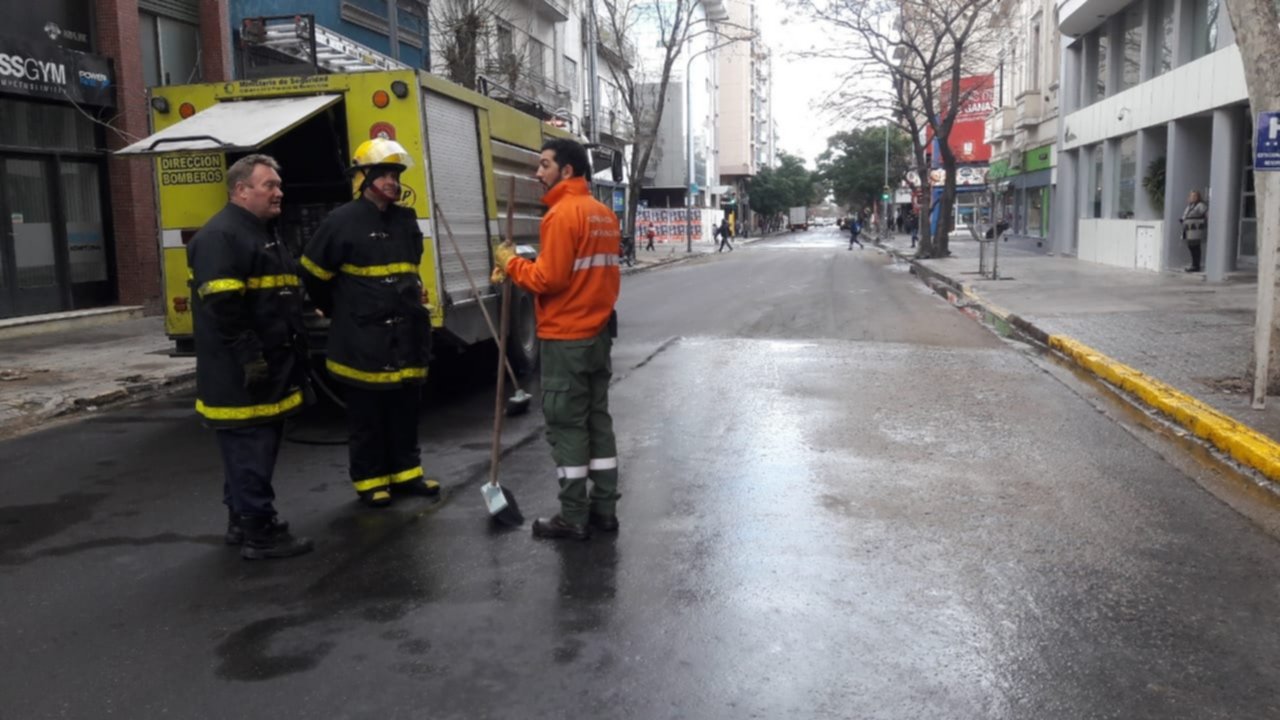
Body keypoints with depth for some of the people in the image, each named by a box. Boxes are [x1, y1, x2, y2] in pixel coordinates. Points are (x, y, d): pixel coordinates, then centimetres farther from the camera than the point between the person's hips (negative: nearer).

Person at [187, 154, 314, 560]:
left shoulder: (262, 235, 19)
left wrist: (294, 364, 25)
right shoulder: (220, 237, -15)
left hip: (269, 373, 10)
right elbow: (222, 307, -23)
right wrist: (248, 356, -24)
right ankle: (260, 533, 3)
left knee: (255, 451, 17)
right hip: (240, 377, -10)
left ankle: (242, 522, 28)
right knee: (250, 454, -4)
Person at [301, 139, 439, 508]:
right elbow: (313, 274, -4)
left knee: (406, 409, 13)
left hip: (405, 336, 6)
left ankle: (406, 472, 25)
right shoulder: (342, 221, -10)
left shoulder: (406, 220, 10)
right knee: (367, 415, 4)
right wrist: (340, 313, 5)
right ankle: (370, 480, 15)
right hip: (363, 340, -6)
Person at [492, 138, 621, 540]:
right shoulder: (605, 215, 12)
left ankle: (574, 518, 5)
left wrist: (511, 264, -5)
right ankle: (604, 509, 18)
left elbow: (548, 279, -19)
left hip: (566, 338, -8)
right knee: (597, 419, 13)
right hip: (599, 333, 9)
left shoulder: (563, 213, -15)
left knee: (566, 426, -1)